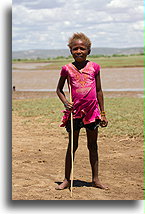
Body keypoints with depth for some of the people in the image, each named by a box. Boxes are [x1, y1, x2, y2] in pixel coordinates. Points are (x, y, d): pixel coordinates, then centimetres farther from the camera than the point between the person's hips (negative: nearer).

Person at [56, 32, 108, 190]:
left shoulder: (94, 67, 3)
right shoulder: (67, 69, -1)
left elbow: (99, 91, 9)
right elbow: (59, 90, 11)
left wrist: (103, 114, 8)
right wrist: (65, 102, -9)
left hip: (92, 111, 1)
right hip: (75, 111, -1)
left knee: (93, 145, 11)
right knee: (72, 146, 7)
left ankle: (95, 179, 20)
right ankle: (67, 179, 16)